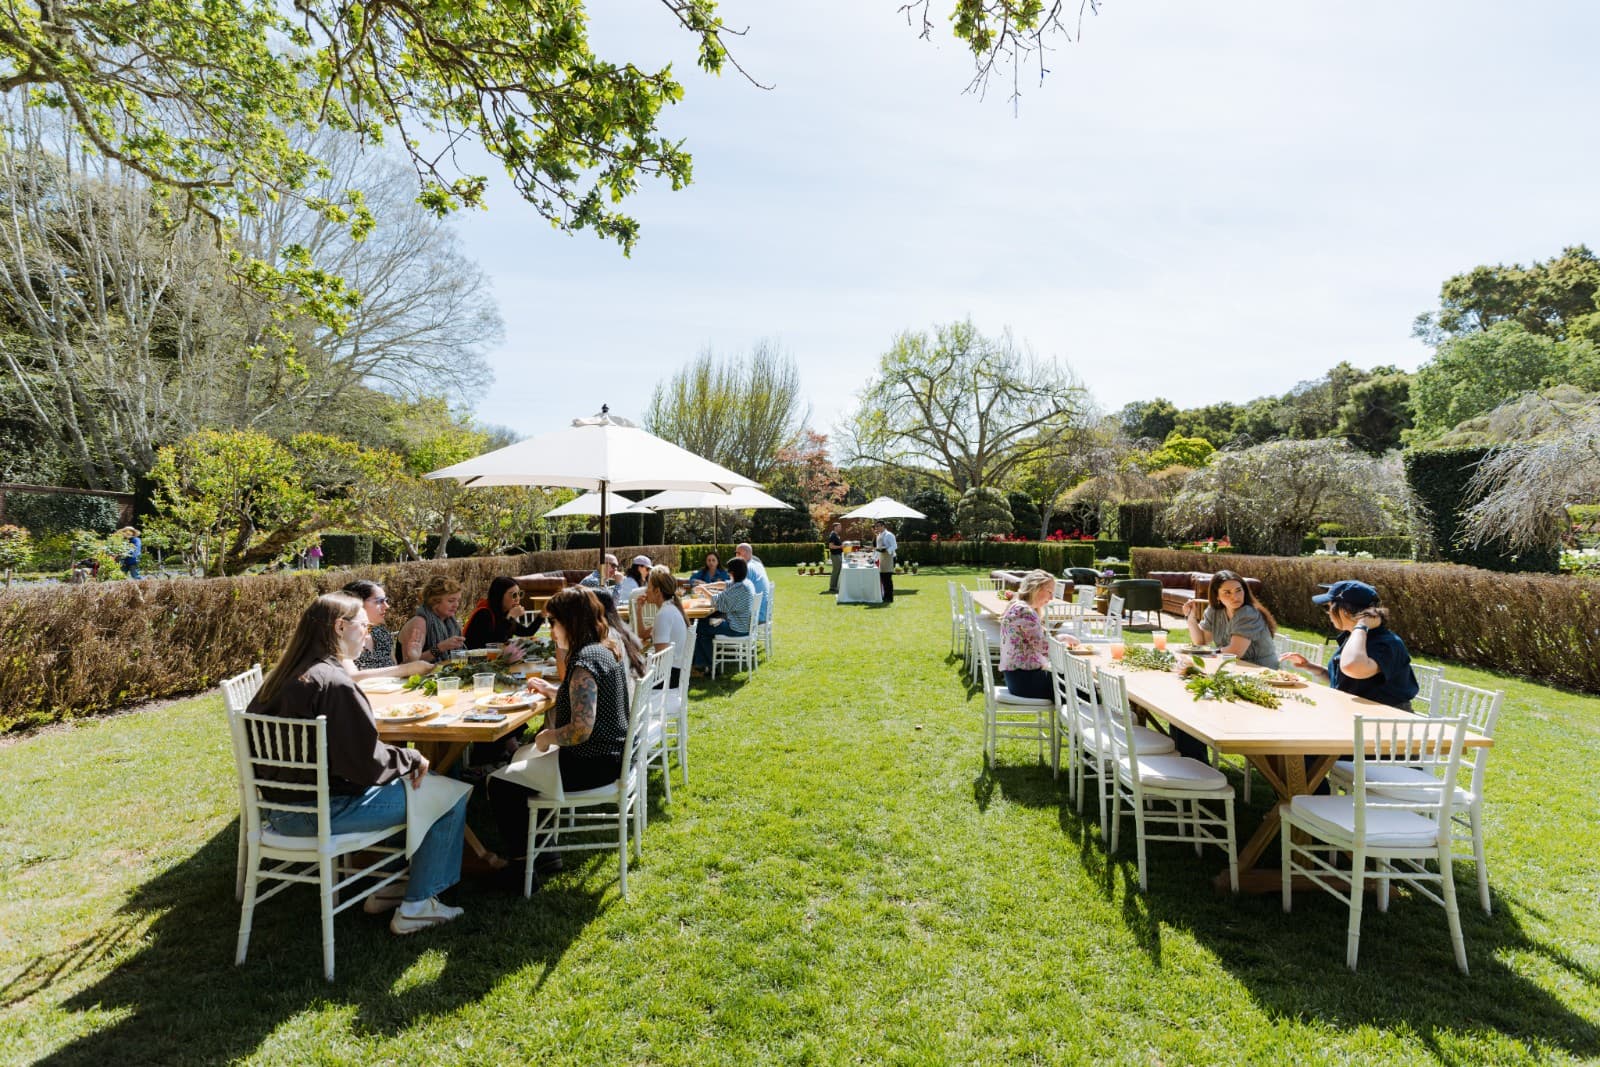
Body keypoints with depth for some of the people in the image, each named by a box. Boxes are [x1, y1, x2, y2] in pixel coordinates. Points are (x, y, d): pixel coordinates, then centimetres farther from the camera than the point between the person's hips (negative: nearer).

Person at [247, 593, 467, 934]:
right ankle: (416, 906, 6)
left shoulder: (284, 675, 5)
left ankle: (388, 885, 27)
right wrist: (412, 758, -7)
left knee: (404, 773, 24)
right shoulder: (335, 683, -24)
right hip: (321, 813, -10)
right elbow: (368, 763, -24)